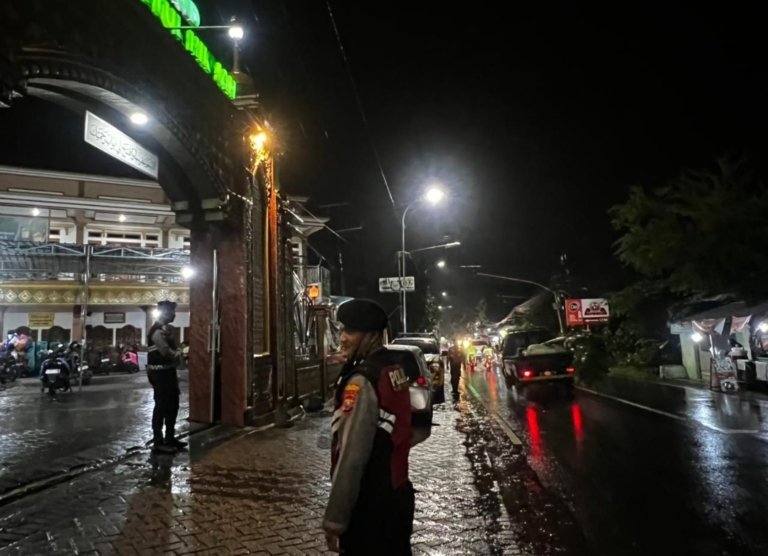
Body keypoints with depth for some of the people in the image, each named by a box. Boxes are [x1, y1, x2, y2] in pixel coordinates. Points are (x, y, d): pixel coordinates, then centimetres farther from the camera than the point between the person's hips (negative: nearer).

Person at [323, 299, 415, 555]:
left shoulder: (362, 381, -21)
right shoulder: (395, 370, 6)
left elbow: (351, 456, -24)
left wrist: (335, 519, -19)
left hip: (370, 504, -8)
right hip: (397, 494, 9)